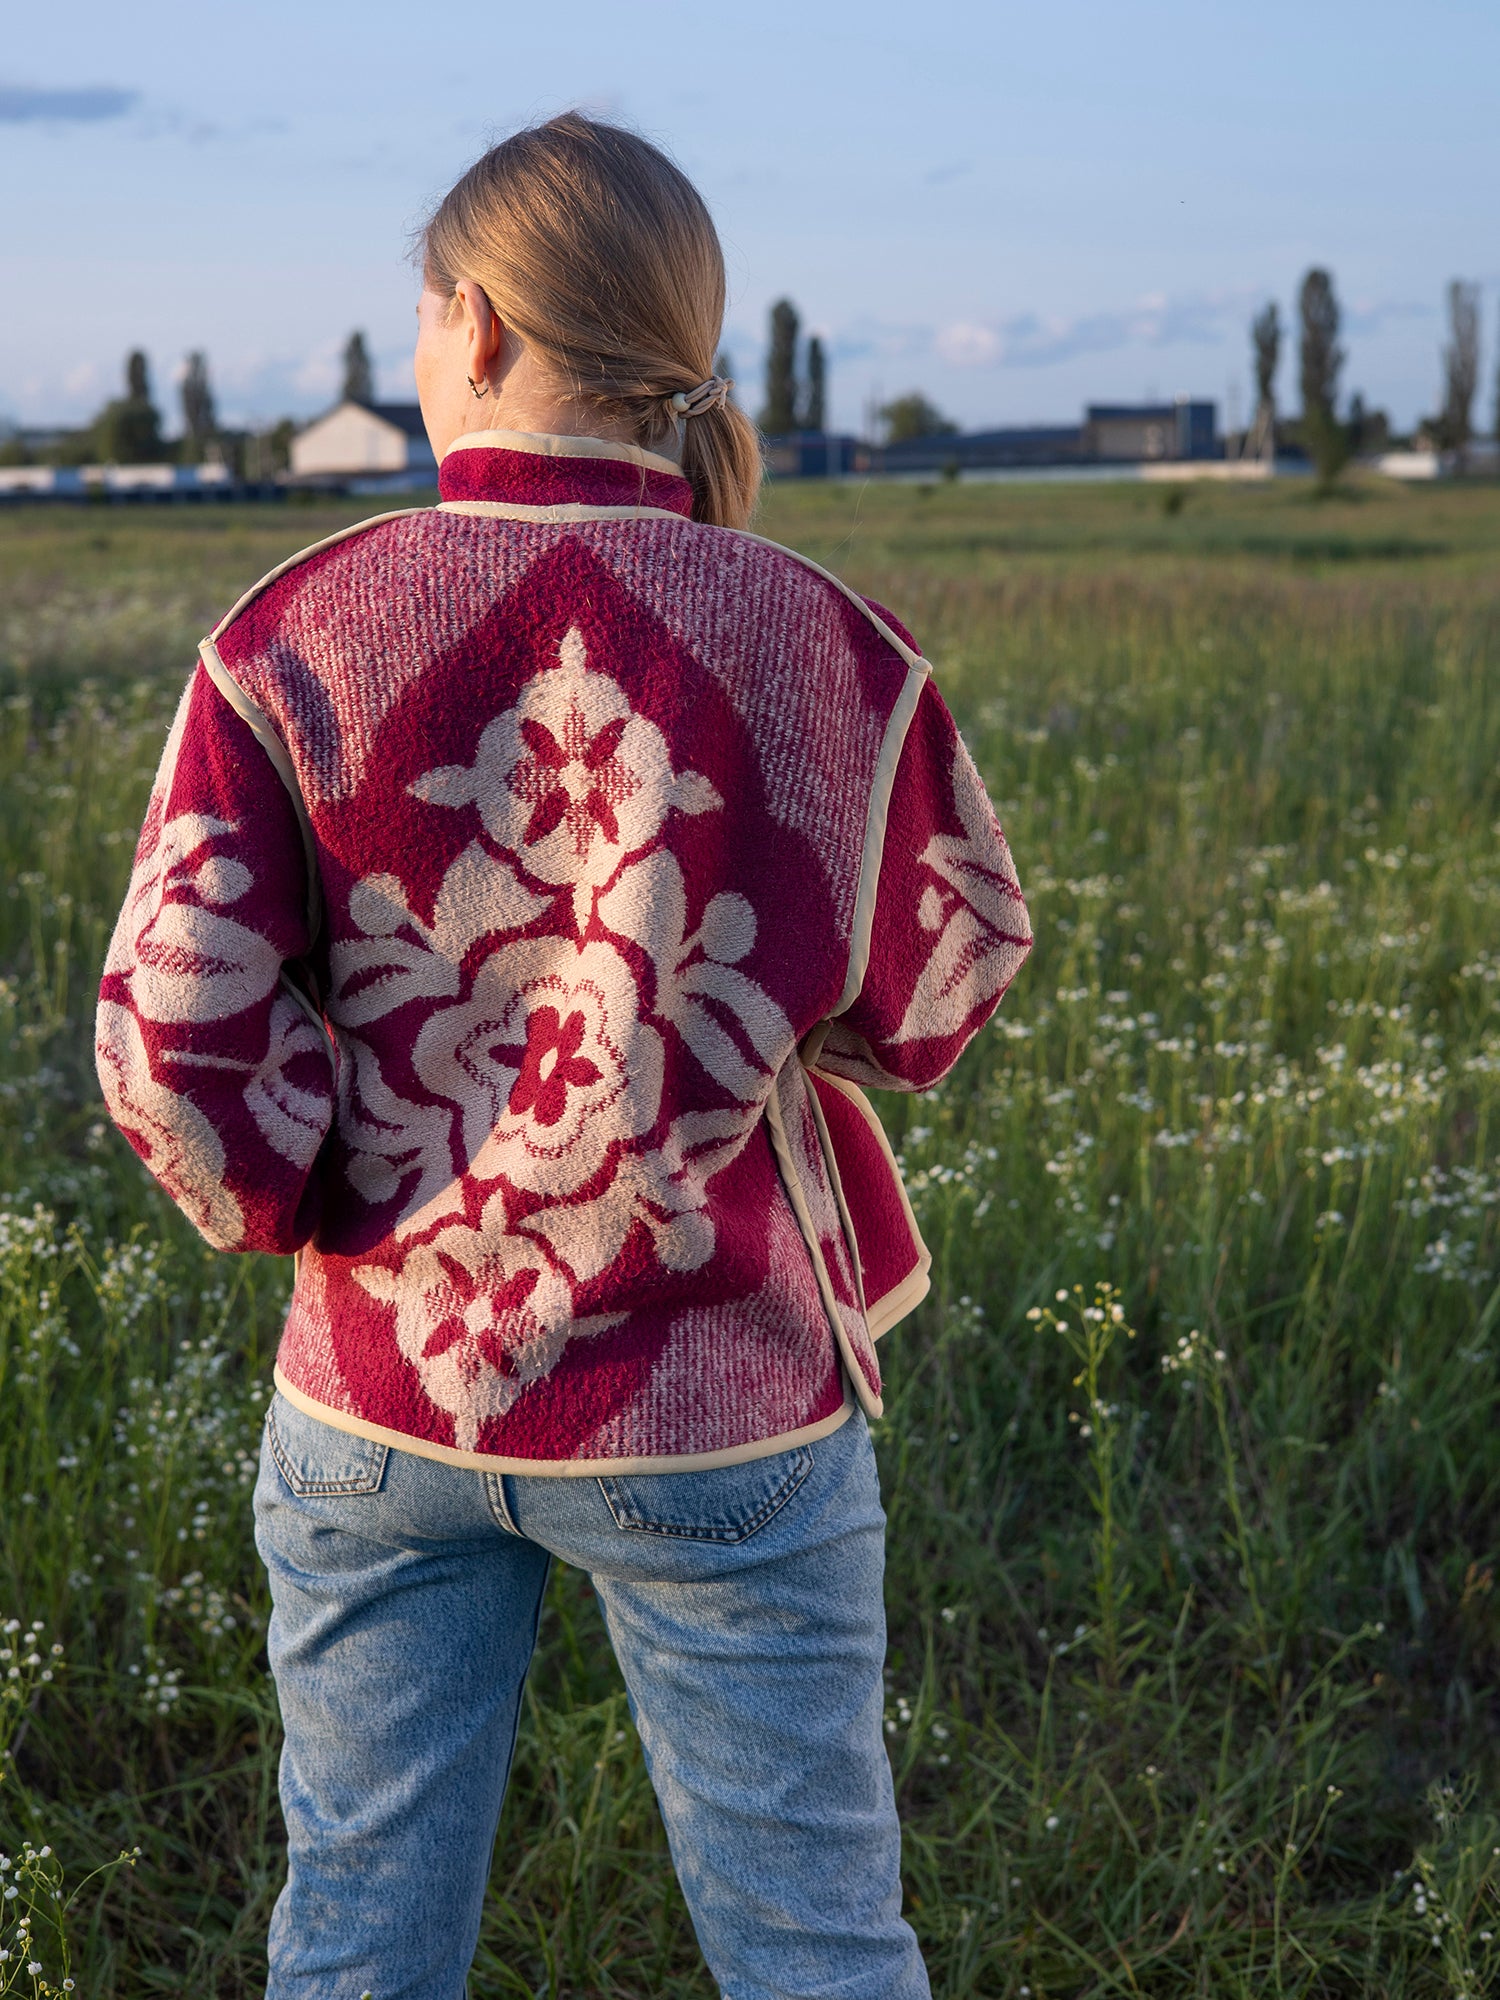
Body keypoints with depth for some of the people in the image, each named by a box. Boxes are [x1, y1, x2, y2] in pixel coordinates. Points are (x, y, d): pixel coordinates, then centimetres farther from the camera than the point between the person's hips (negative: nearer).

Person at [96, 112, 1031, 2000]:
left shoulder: (294, 636, -10)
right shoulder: (815, 641, -12)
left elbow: (172, 1045, -13)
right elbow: (929, 1003, -1)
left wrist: (295, 1203, 5)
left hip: (380, 1387, 2)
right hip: (719, 1404, -1)